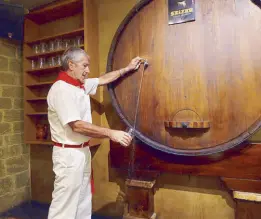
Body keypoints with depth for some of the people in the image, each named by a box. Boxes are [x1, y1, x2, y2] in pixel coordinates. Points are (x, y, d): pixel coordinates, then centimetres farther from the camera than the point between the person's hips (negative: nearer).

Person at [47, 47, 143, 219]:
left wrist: (128, 68, 22)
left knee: (83, 201, 19)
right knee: (65, 204, 4)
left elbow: (104, 79, 21)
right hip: (69, 153, -9)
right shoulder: (61, 89, -19)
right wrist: (111, 133, -24)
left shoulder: (82, 85, 8)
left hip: (82, 151, 9)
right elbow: (77, 126, -25)